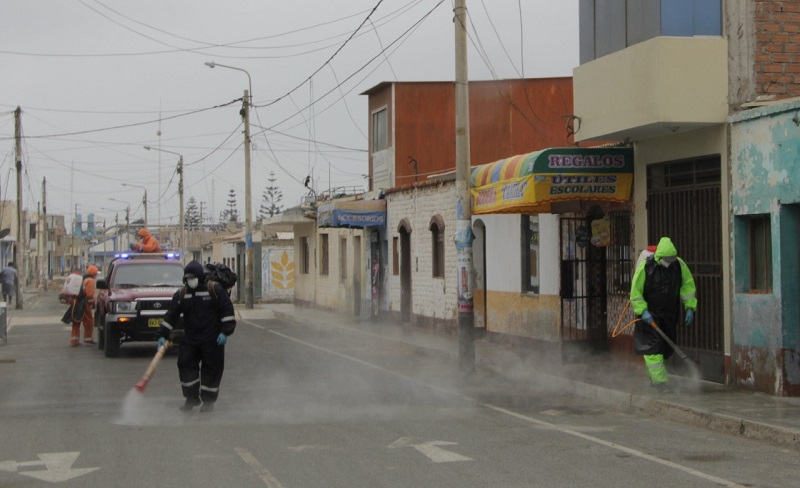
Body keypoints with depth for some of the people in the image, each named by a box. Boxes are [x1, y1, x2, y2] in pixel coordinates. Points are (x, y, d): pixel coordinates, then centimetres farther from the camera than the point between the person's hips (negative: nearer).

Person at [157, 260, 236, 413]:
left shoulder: (214, 289, -7)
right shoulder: (181, 294, 5)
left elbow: (227, 310, -6)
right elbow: (171, 315, 6)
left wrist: (225, 331, -12)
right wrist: (163, 335, -1)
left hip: (212, 340, -4)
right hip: (190, 339, 4)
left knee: (211, 369, 1)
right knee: (186, 365, -2)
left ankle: (208, 401, 12)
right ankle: (191, 398, 10)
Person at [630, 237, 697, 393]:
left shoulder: (679, 265, -8)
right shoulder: (645, 266, -18)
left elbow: (688, 285, 3)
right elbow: (635, 291, -12)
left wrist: (690, 308, -2)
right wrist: (643, 311, -19)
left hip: (670, 313, 4)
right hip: (649, 313, -4)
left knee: (666, 347, 9)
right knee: (652, 346, -12)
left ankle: (654, 376, 26)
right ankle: (659, 380, -11)